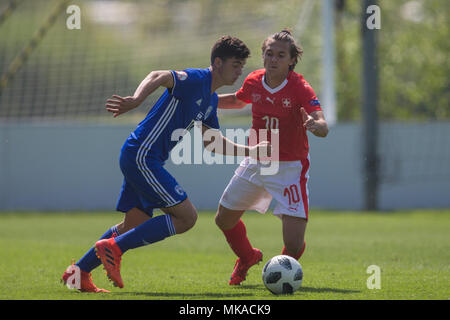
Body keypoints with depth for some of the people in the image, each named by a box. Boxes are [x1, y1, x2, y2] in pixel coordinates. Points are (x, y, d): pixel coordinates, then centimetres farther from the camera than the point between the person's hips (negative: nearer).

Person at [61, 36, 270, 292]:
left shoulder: (212, 100, 17)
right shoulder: (196, 79, -13)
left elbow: (213, 143, 28)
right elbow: (159, 77, -32)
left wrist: (252, 151, 26)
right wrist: (136, 101, -50)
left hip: (147, 161, 10)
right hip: (142, 155, -10)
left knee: (135, 225, 15)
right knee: (187, 217, -11)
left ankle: (79, 271, 20)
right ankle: (113, 248, -9)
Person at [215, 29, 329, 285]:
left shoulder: (300, 88, -19)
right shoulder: (254, 82, -4)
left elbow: (323, 128, -31)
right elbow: (238, 100, 21)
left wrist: (315, 125, -53)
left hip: (290, 168, -5)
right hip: (255, 164, 5)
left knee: (294, 243, -15)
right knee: (224, 219, 15)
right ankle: (247, 258, 47)